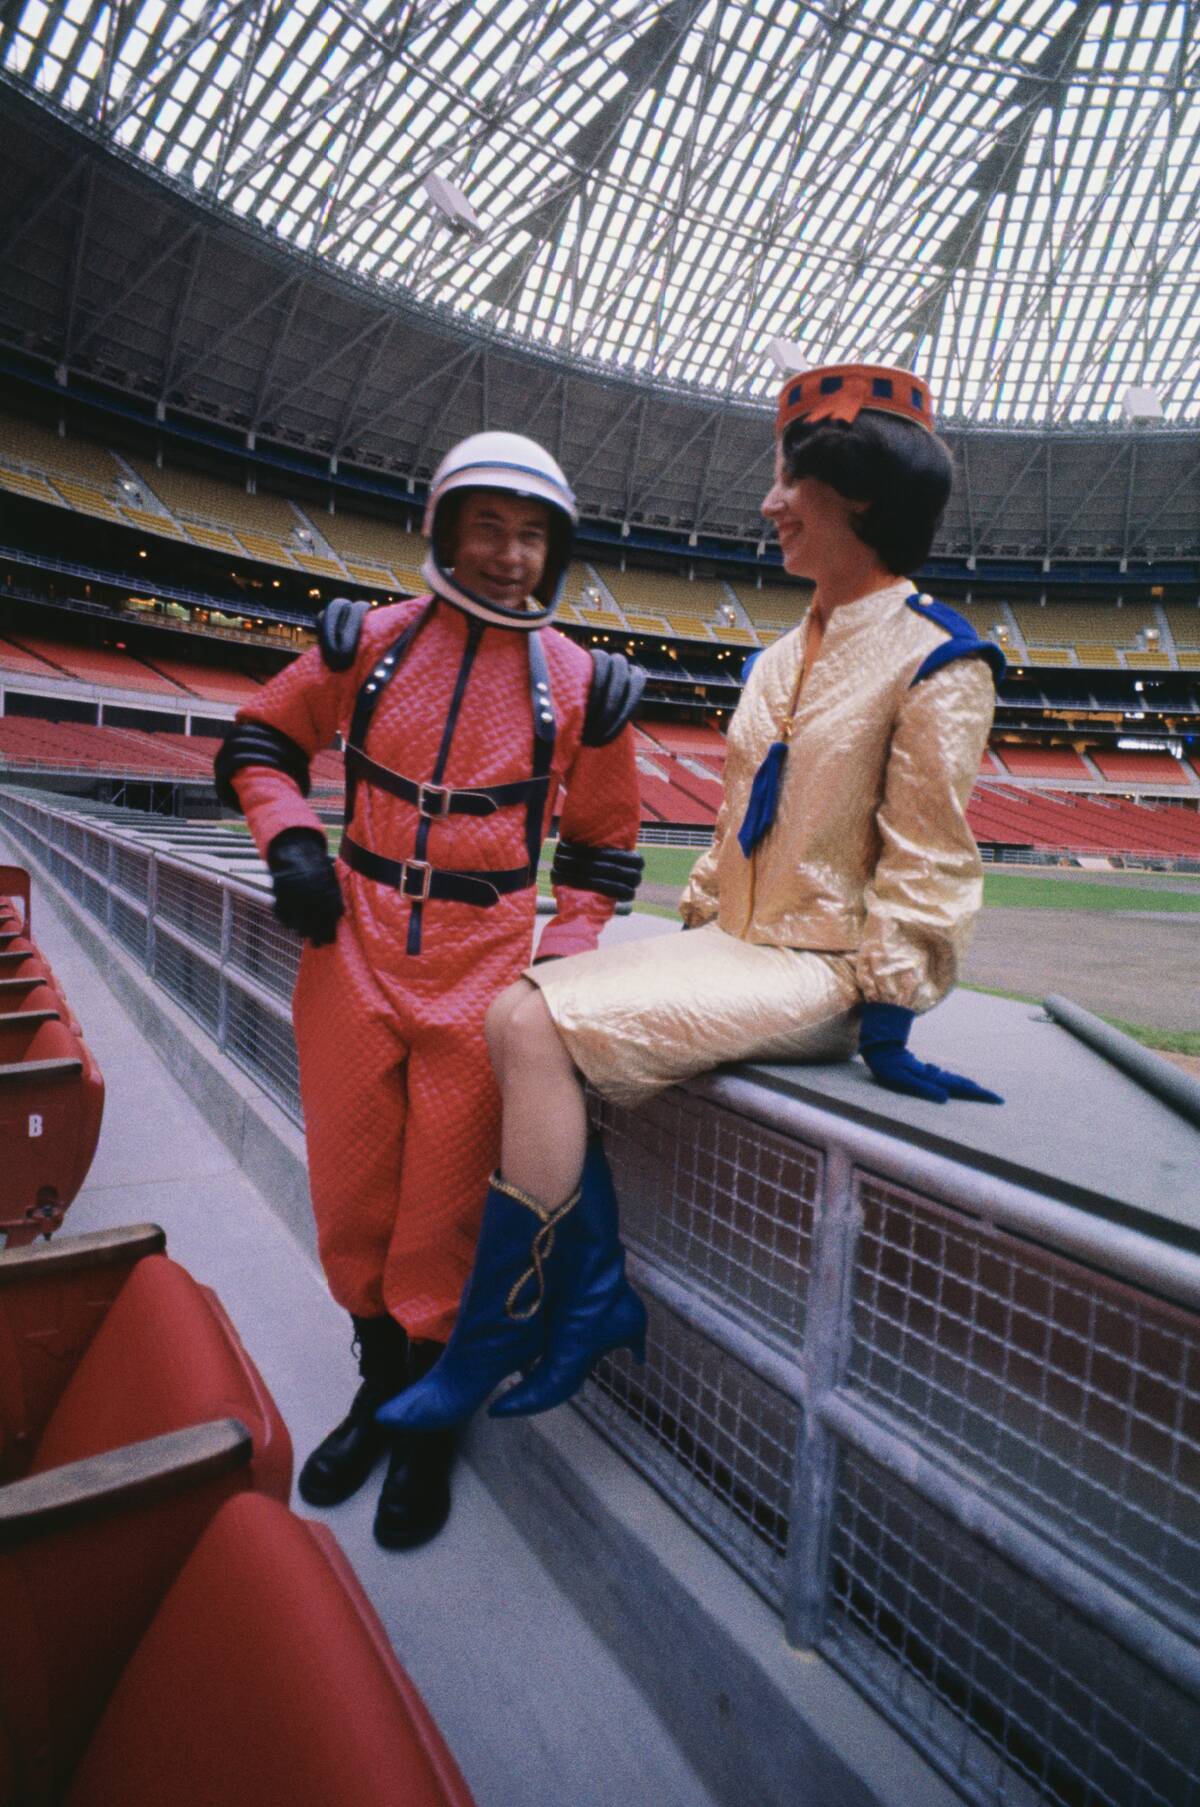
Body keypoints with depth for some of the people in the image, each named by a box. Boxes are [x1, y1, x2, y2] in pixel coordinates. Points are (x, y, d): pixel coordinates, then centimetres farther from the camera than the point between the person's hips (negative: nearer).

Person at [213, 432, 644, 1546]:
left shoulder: (579, 684, 2)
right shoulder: (370, 641, 4)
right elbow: (259, 743, 16)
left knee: (445, 1202, 4)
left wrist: (564, 961, 0)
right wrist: (290, 839, -2)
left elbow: (601, 842, 10)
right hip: (352, 943, 3)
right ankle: (382, 1381, 37)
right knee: (350, 1184, 12)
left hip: (483, 966, -2)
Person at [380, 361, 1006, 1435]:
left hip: (816, 971, -8)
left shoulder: (936, 662, -7)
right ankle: (594, 1292, -2)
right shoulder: (784, 657, 18)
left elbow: (927, 863, -11)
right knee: (520, 1012, -9)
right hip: (731, 943, 8)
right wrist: (695, 920, 14)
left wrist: (888, 1022, -14)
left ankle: (490, 1339, -5)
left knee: (537, 1028, -22)